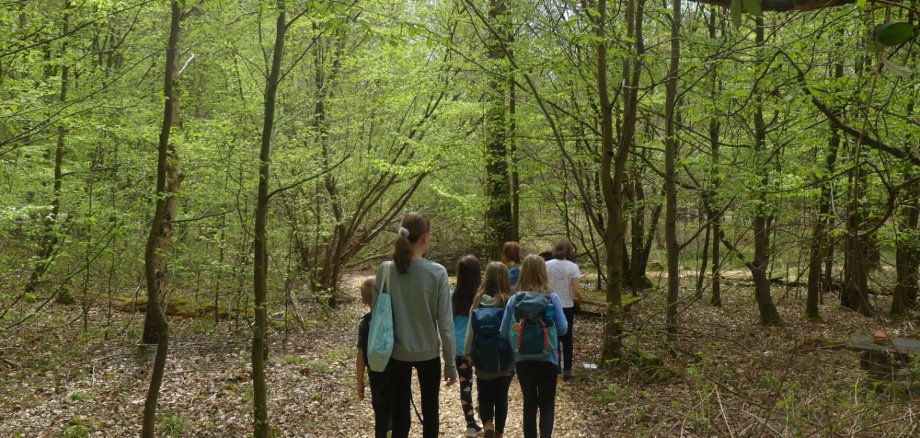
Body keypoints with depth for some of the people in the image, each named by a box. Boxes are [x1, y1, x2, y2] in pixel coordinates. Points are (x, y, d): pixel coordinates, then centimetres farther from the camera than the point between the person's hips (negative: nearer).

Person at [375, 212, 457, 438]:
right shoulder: (437, 272, -15)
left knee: (399, 415, 11)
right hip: (428, 354, -1)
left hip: (396, 354, 2)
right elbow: (445, 324, -12)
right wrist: (451, 364, -1)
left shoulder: (385, 270, -9)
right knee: (430, 411, 17)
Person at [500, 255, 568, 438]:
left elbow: (504, 332, -3)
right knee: (547, 403, 11)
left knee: (529, 403, 17)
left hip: (523, 360, 1)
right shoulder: (552, 298, -11)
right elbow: (563, 329, -9)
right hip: (547, 359, -1)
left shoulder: (514, 300, -7)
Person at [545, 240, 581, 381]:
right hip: (567, 307, -2)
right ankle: (567, 370, 13)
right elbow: (576, 290, -15)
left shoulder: (547, 265, -5)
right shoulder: (572, 267, -12)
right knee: (567, 338, 10)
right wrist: (580, 296, 6)